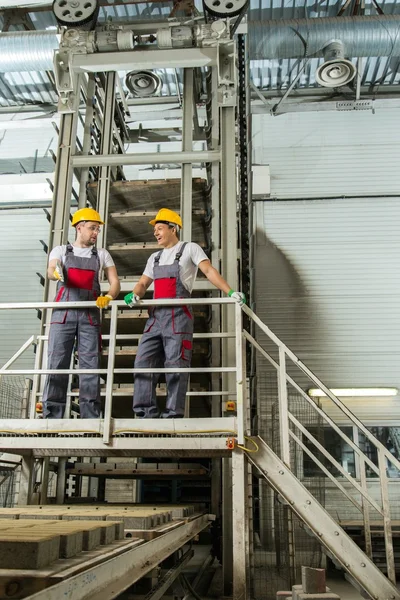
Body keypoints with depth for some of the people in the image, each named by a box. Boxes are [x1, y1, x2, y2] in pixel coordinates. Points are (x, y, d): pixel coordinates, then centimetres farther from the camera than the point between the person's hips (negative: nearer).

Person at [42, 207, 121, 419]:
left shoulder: (102, 254, 19)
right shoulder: (61, 250, 15)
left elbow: (115, 282, 10)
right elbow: (51, 271, -5)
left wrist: (108, 297, -13)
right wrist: (56, 273, -31)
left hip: (90, 314, 1)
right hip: (63, 312, -1)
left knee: (90, 365, -4)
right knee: (56, 362, -6)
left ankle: (90, 416, -3)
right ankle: (52, 415, -4)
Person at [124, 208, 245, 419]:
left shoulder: (189, 248, 5)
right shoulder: (155, 257, 24)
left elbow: (209, 270, -6)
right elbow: (143, 283, 19)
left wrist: (230, 292, -20)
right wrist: (134, 295, -4)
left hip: (178, 315, -6)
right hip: (155, 315, 6)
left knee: (175, 365, -8)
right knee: (144, 362, -1)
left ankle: (173, 415, -4)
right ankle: (146, 413, 3)